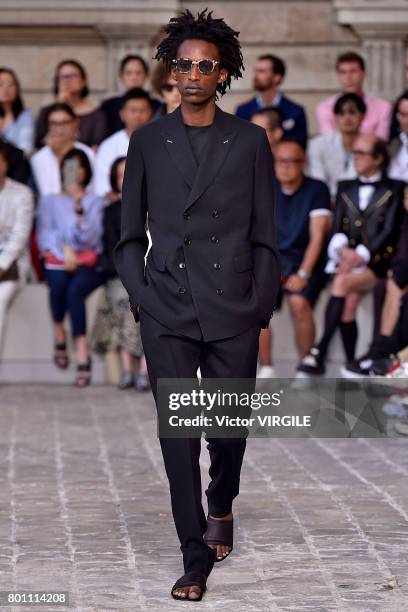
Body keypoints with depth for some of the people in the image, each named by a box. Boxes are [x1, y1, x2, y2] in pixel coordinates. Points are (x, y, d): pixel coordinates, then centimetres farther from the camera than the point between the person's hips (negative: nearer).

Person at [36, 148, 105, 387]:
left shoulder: (95, 201, 14)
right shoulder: (49, 201, 19)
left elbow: (91, 237, -2)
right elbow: (44, 235, 8)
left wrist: (79, 207, -12)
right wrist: (65, 250, -9)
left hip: (88, 260, -1)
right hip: (57, 259, 1)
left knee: (75, 289, -33)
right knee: (58, 283, -36)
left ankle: (83, 358, -37)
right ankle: (59, 335, -17)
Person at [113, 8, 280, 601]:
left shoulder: (250, 141, 6)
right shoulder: (148, 141, 8)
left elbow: (265, 236, 6)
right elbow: (130, 234, 11)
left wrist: (261, 307, -1)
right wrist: (140, 296, 0)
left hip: (233, 312, 0)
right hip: (167, 313, 0)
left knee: (229, 427, 7)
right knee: (178, 433, -3)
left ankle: (221, 507, 38)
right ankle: (196, 557, 4)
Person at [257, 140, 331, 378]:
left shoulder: (317, 190, -2)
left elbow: (317, 237, -9)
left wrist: (302, 274, -19)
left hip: (307, 262, -3)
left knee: (299, 302, -31)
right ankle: (266, 369, -16)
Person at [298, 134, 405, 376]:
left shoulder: (395, 189, 9)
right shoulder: (346, 187, 22)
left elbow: (389, 232, -2)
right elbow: (337, 228, 13)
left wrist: (361, 256, -14)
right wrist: (344, 250, -9)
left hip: (376, 261, -4)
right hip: (346, 258, 4)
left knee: (342, 283, -31)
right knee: (349, 300, -23)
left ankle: (320, 352, -36)